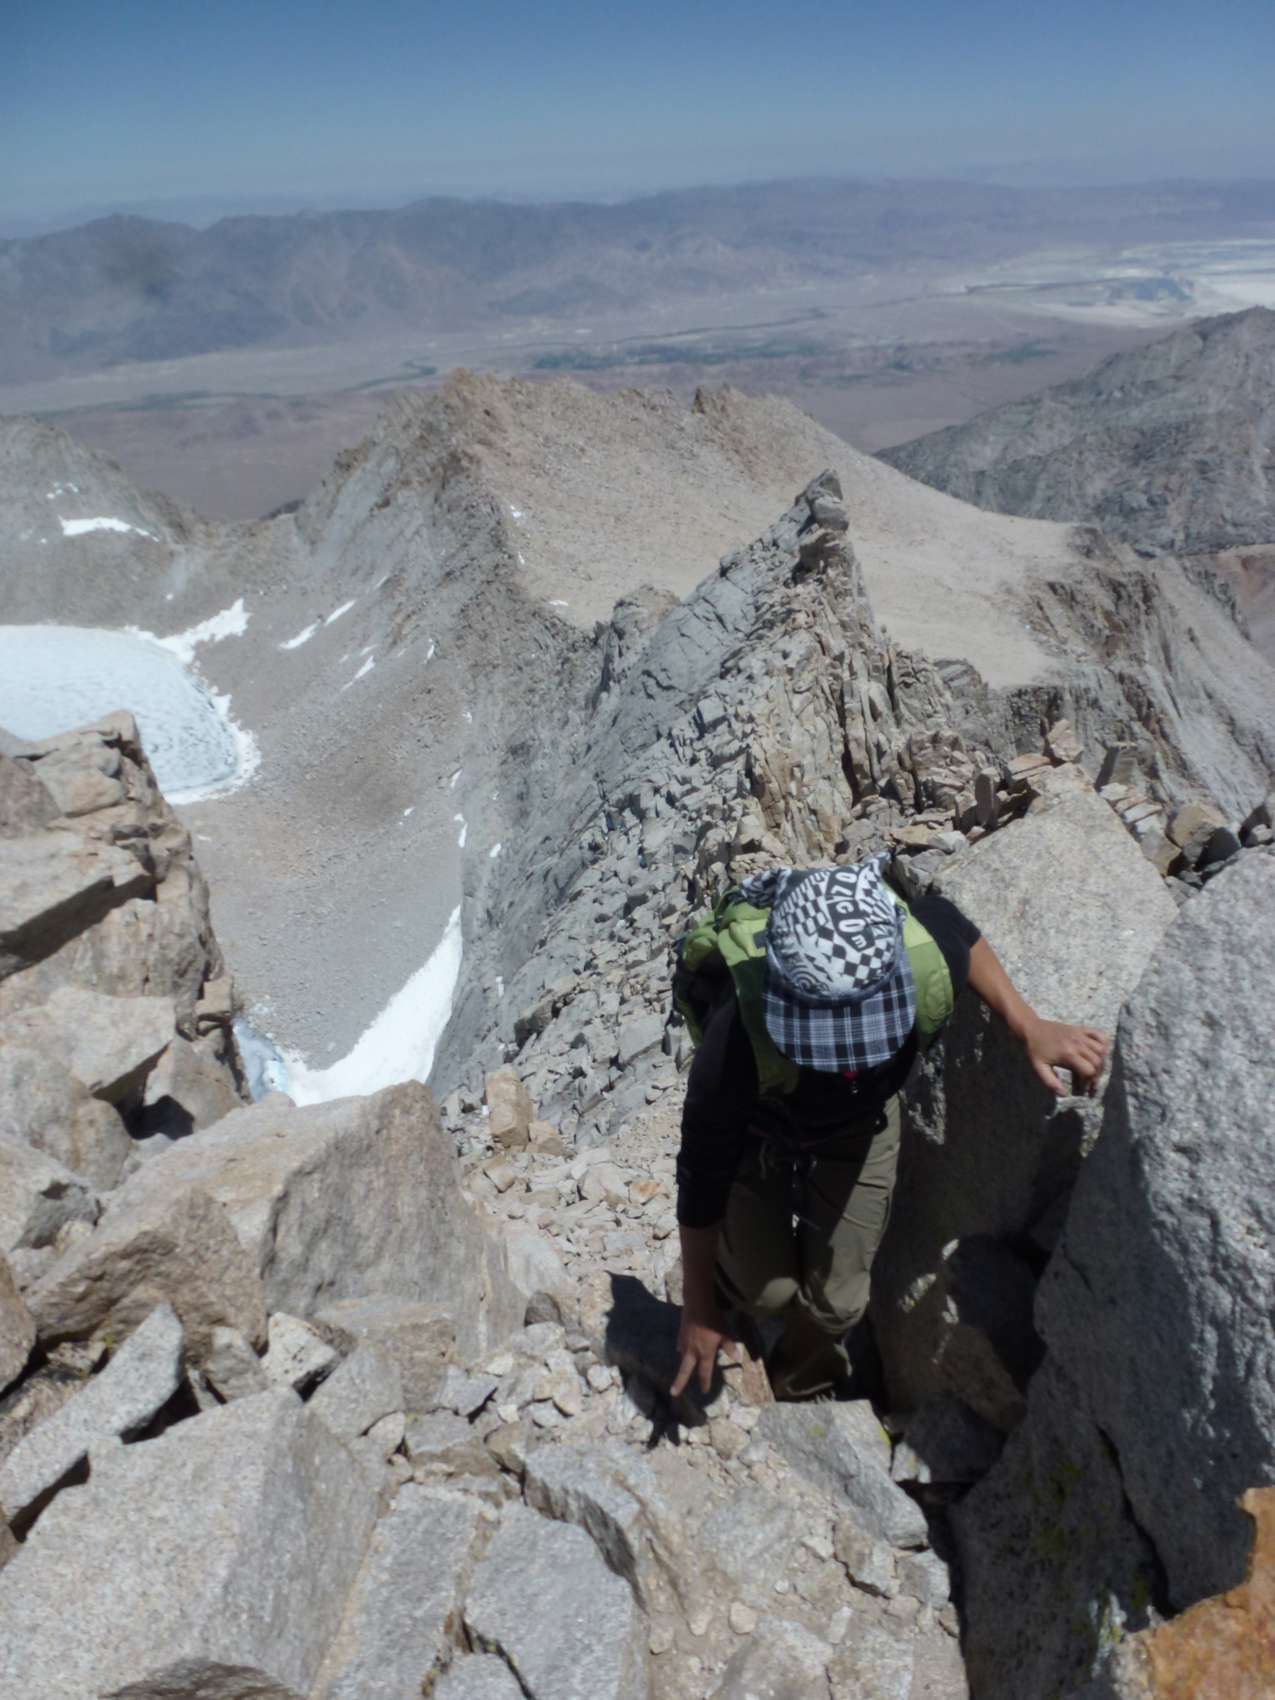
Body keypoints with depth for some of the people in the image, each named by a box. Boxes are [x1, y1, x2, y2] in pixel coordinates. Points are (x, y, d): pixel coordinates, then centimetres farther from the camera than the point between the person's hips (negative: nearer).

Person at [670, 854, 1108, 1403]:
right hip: (757, 1130, -2)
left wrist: (1029, 1028, -19)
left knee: (838, 1301, 8)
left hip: (862, 1123, 2)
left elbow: (954, 924, -11)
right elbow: (702, 1177, -27)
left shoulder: (925, 967, -39)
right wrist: (698, 1306, -13)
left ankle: (804, 1390, 42)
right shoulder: (739, 1043, -46)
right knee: (765, 1291, -7)